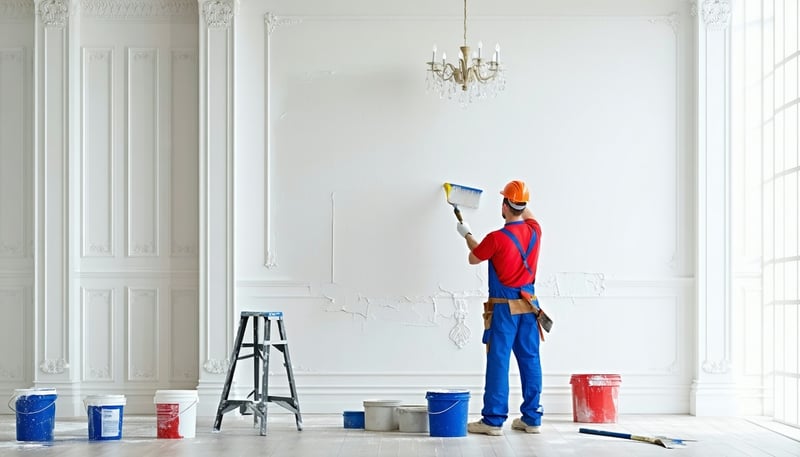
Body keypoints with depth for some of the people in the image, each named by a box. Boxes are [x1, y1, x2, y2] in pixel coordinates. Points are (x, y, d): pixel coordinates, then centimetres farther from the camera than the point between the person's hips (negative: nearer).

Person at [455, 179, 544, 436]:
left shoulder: (497, 238, -15)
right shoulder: (534, 231, 1)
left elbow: (473, 258, 3)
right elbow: (528, 215, 27)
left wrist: (467, 235, 19)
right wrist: (519, 197, 36)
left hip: (504, 307, -5)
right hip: (529, 305, 5)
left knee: (498, 361, -3)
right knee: (530, 360, 8)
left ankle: (493, 420, -3)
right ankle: (532, 418, 12)